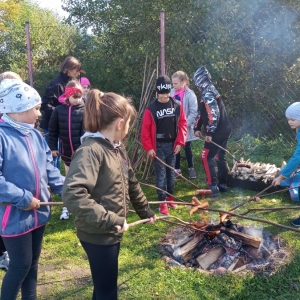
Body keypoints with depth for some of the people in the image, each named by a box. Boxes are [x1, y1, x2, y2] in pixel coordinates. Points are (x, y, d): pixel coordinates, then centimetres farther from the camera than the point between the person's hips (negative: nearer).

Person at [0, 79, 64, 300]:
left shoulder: (35, 135, 4)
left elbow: (49, 169, 8)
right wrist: (23, 198, -23)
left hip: (38, 211, 7)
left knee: (33, 262, 19)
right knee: (21, 265, 4)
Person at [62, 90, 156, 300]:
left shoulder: (118, 149, 6)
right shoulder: (90, 151, -23)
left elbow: (131, 184, 19)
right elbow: (72, 194, -34)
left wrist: (146, 211, 28)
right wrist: (111, 220, -31)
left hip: (112, 232, 9)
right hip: (98, 234, -9)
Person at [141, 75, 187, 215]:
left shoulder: (177, 105, 0)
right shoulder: (151, 108, -9)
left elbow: (182, 124, 5)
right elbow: (145, 129, -7)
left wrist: (179, 142, -2)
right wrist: (149, 147, -11)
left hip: (172, 145, 3)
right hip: (158, 146, -3)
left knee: (171, 173, 14)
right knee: (161, 175, -1)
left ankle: (170, 198, 29)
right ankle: (162, 202, 6)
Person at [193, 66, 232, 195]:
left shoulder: (207, 93, -16)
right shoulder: (211, 91, 16)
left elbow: (214, 114, -25)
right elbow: (204, 113, 20)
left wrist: (210, 132, -22)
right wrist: (197, 128, 16)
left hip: (218, 131, -10)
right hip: (224, 129, 10)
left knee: (206, 157, -4)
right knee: (220, 156, 18)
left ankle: (213, 186, -4)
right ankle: (222, 184, 26)